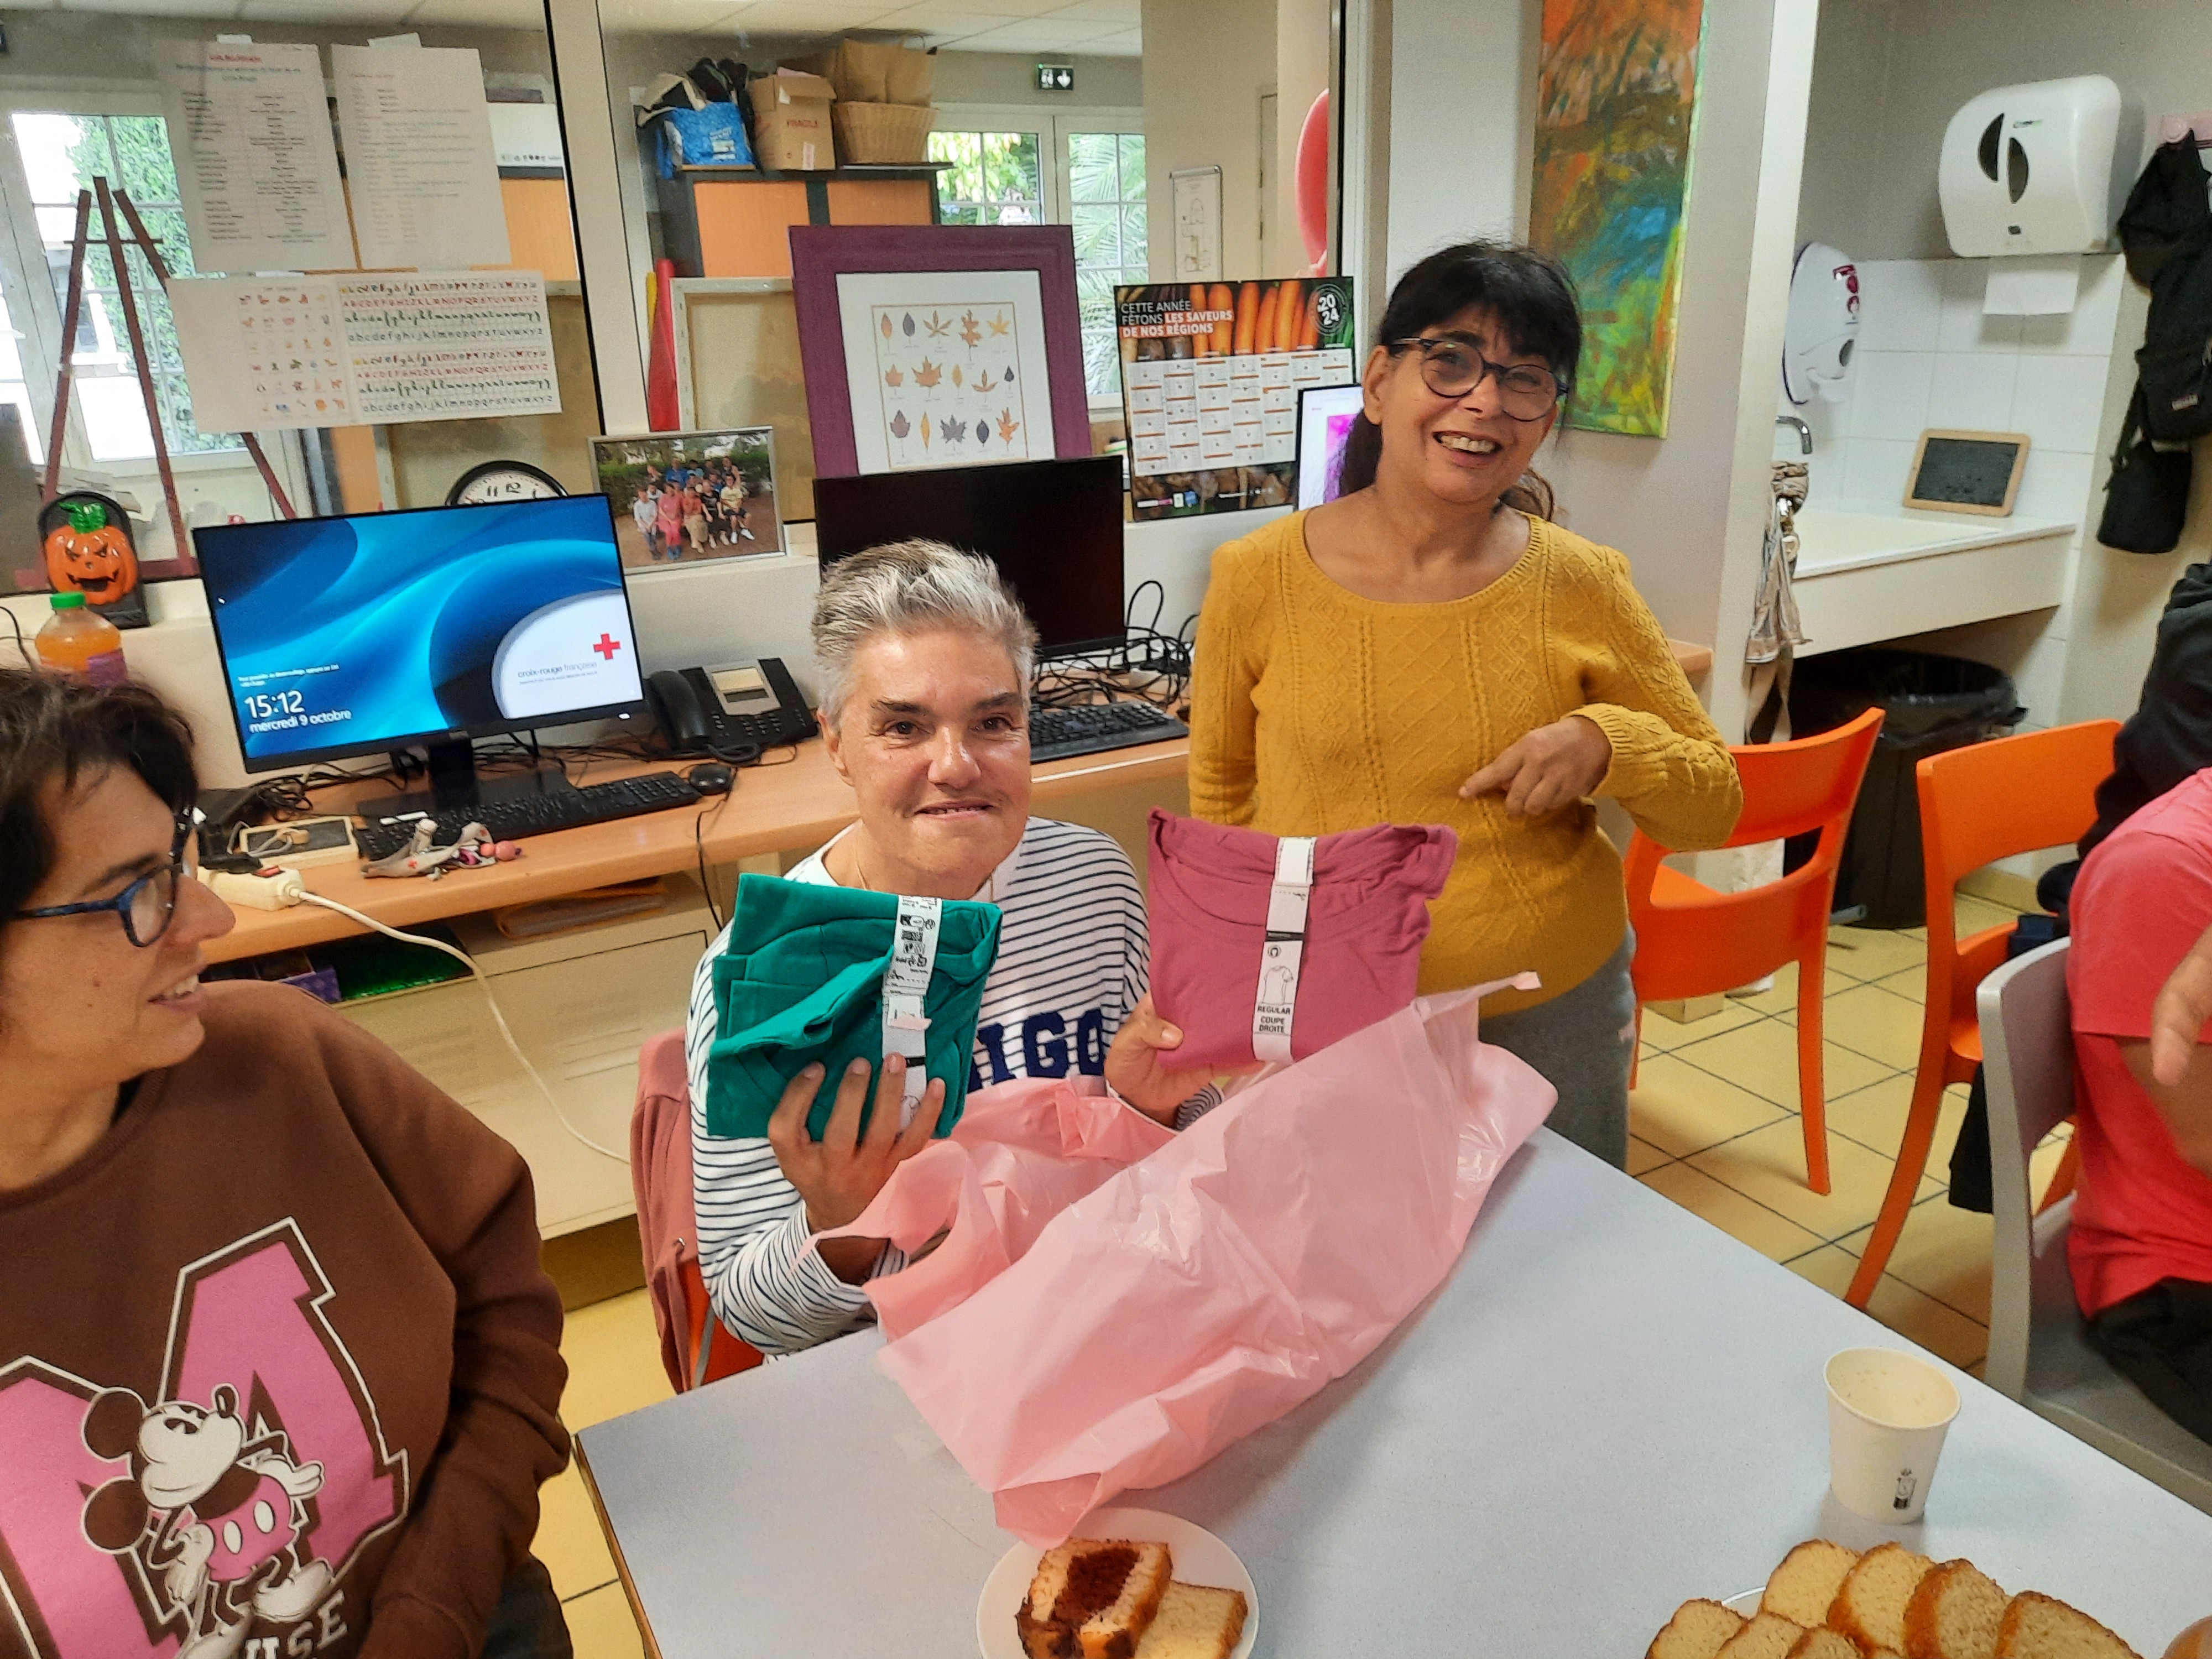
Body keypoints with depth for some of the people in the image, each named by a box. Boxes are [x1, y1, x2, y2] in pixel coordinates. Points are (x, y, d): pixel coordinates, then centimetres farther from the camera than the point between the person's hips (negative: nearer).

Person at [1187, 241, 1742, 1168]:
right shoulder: (1257, 580, -7)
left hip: (1552, 1020, 2)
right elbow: (1221, 795, 7)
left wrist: (1609, 742, -17)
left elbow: (1713, 804, 3)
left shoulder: (1582, 587, -5)